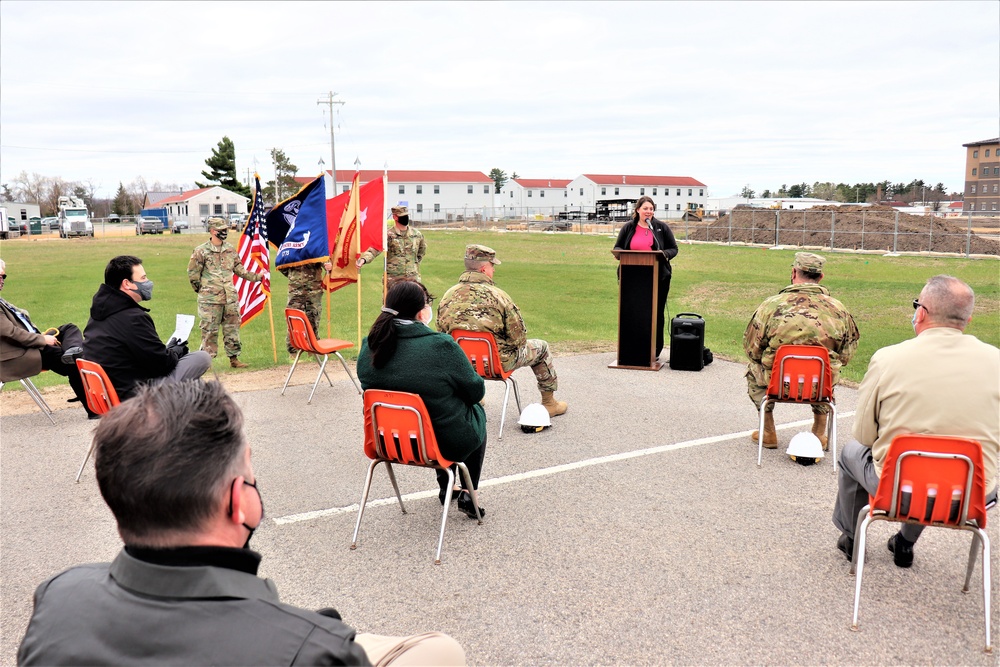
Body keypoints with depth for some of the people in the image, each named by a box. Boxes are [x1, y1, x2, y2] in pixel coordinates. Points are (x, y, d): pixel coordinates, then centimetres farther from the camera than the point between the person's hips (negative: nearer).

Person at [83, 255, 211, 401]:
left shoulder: (100, 311, 8)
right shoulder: (134, 318, -22)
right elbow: (163, 363, -16)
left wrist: (169, 349, 12)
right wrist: (178, 350, 4)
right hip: (131, 396, -10)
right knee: (202, 358, -10)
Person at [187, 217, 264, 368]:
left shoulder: (230, 250, 10)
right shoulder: (201, 251, -6)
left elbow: (239, 269, 18)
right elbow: (192, 273, -1)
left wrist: (256, 277, 12)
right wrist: (202, 289, 3)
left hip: (230, 298, 5)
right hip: (210, 300, -5)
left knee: (232, 329, 8)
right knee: (209, 330, -1)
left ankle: (234, 358, 16)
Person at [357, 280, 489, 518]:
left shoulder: (369, 347, -8)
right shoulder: (442, 346, -25)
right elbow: (476, 391, -12)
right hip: (446, 445, -5)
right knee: (477, 411, 26)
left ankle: (446, 488, 44)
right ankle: (469, 496, 28)